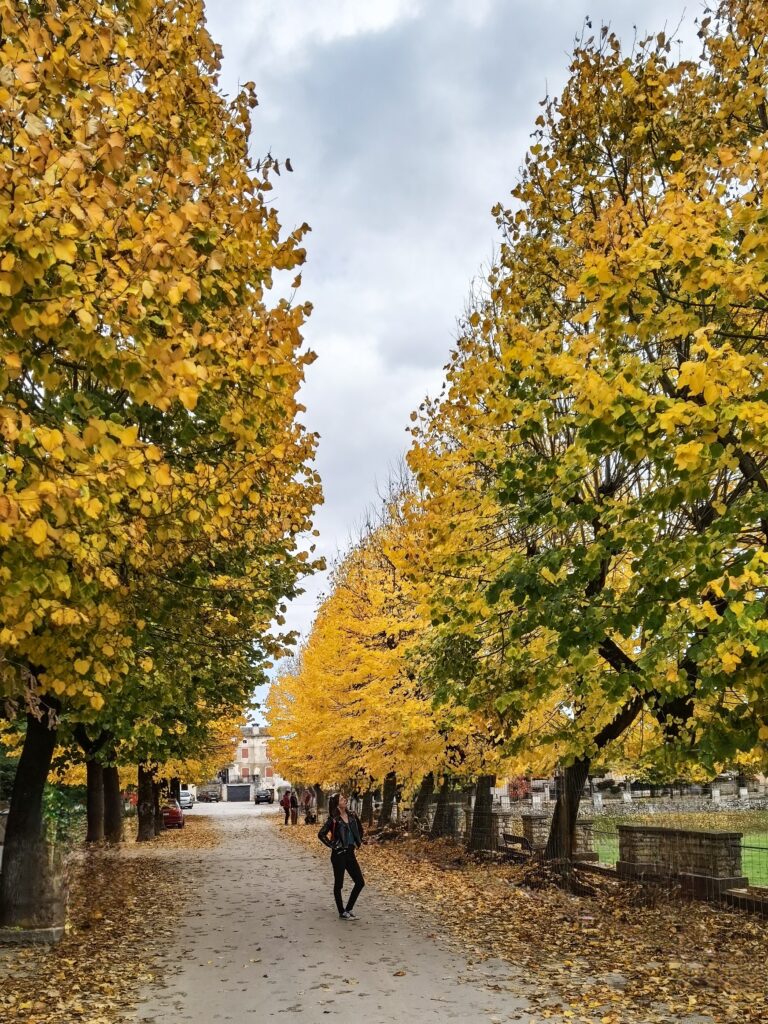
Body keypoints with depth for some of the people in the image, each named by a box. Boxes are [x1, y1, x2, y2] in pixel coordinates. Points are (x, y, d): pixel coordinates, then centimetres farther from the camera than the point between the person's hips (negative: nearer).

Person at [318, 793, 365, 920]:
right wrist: (331, 845, -13)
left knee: (360, 882, 5)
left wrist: (359, 842, 13)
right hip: (339, 854, -6)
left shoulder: (352, 815, 5)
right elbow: (321, 834, -14)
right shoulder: (334, 820, -11)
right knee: (338, 884, 4)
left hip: (350, 853, 6)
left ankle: (348, 909, 19)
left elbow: (360, 828, 22)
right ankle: (342, 913, 16)